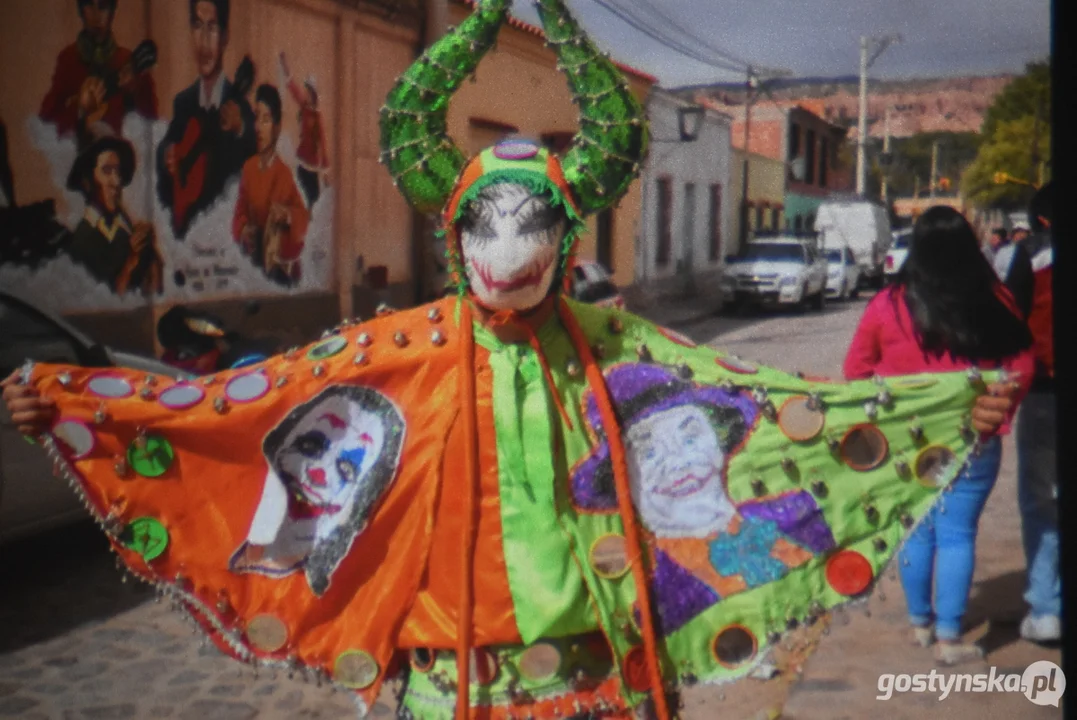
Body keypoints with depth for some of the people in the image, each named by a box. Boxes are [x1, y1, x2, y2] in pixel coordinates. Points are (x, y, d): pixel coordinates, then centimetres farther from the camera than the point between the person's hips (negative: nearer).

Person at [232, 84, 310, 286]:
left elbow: (303, 216, -3)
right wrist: (243, 231, -6)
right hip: (254, 258, 3)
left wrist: (288, 215, -22)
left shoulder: (285, 173, -7)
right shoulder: (248, 168, 6)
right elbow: (240, 213, 12)